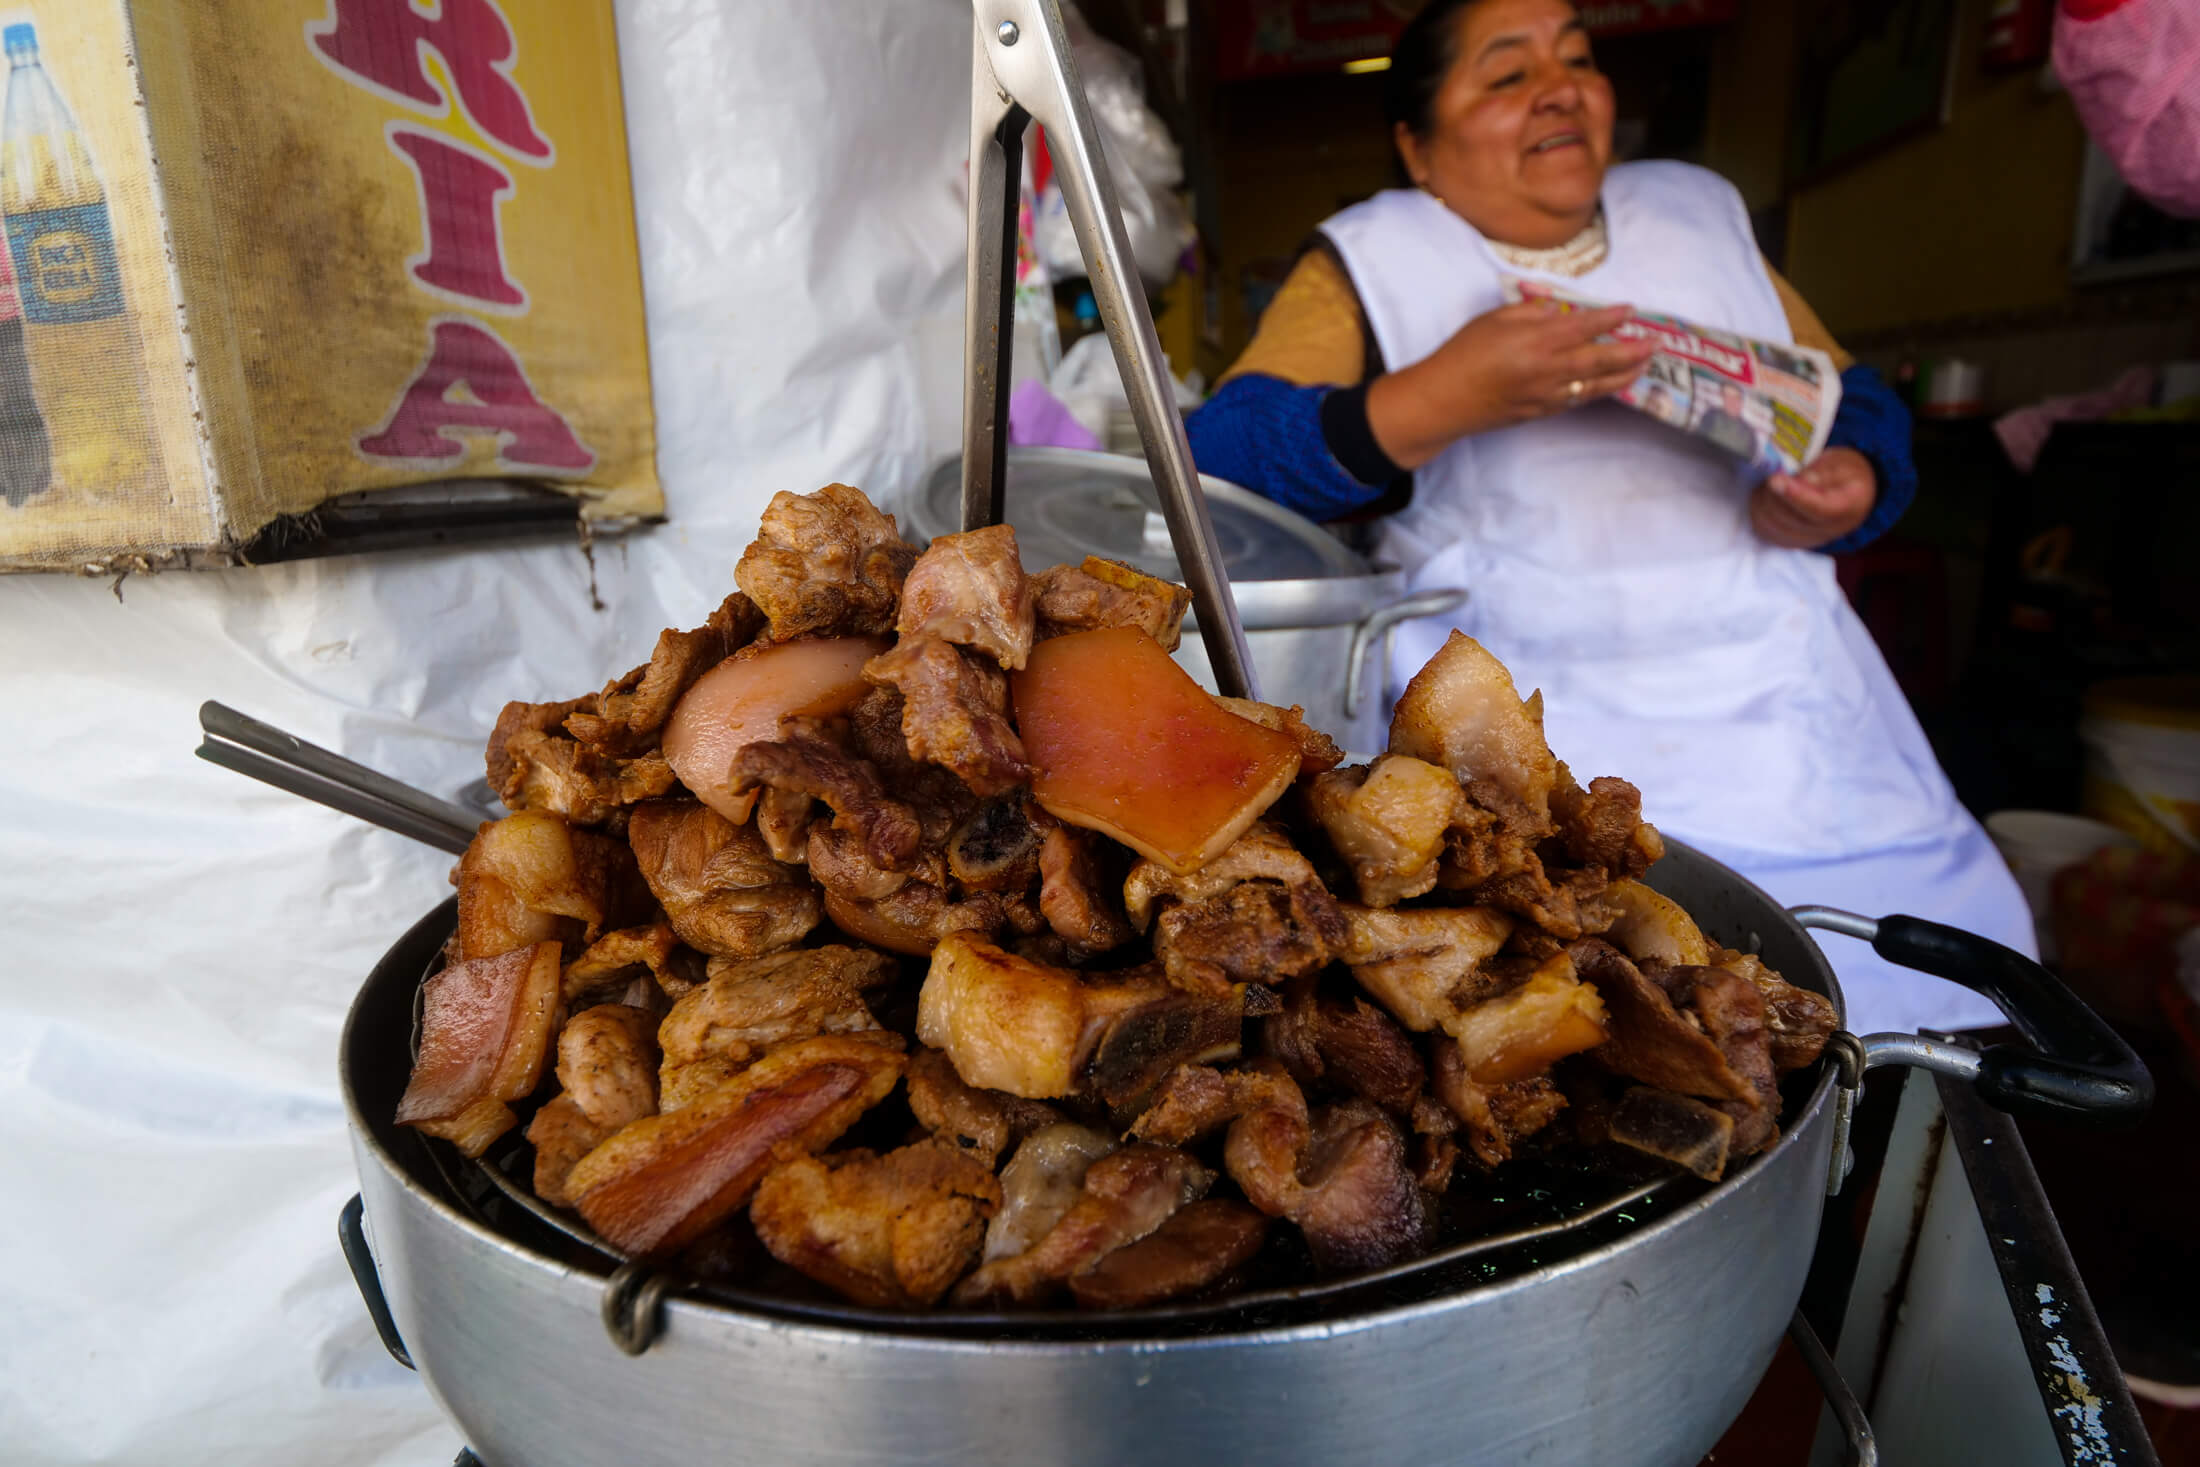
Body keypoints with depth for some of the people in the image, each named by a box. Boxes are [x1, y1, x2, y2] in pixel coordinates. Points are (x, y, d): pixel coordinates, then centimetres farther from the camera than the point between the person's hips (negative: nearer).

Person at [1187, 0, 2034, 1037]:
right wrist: (1439, 400, -20)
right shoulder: (1368, 263, 6)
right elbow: (1219, 461, -8)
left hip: (1787, 706, 5)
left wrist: (1848, 489, 0)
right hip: (1532, 710, -4)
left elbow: (1854, 404, 24)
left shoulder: (1700, 213, 20)